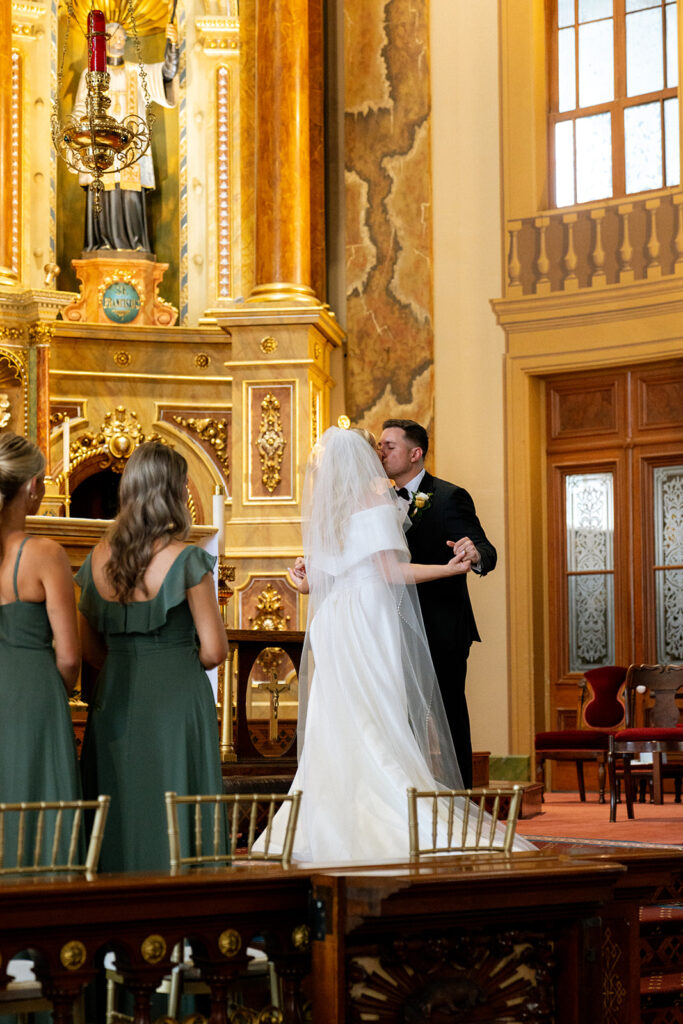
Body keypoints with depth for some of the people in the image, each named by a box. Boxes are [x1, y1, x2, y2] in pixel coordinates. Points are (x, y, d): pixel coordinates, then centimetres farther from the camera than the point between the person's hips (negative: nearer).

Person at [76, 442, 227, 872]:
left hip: (113, 701, 5)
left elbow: (91, 650, 11)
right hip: (176, 700, -5)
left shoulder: (98, 558, 4)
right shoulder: (186, 559, -10)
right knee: (173, 816, 0)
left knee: (119, 816, 11)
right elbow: (214, 651, -9)